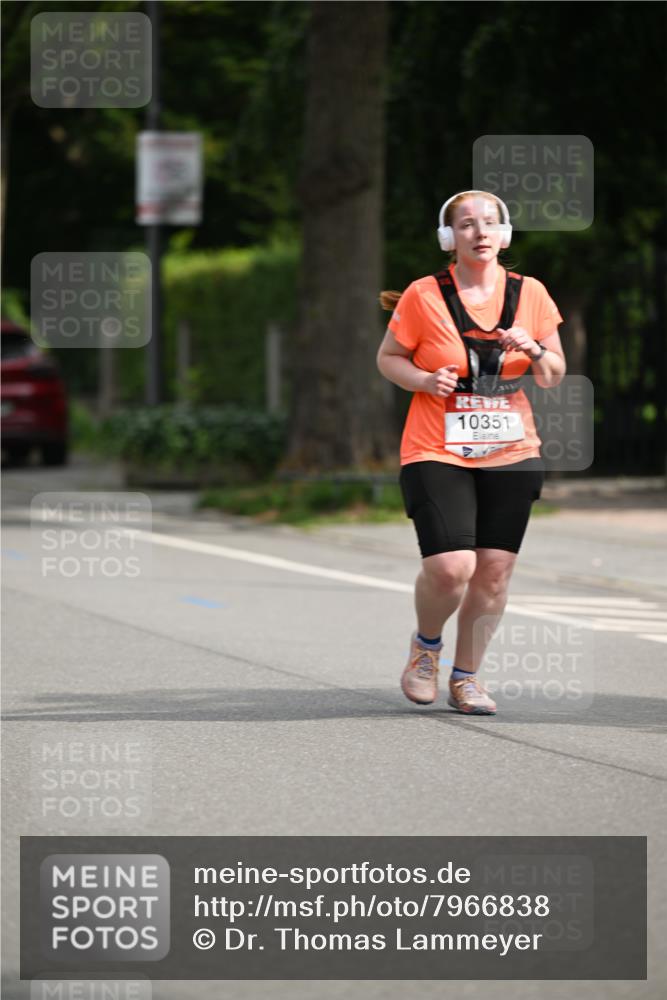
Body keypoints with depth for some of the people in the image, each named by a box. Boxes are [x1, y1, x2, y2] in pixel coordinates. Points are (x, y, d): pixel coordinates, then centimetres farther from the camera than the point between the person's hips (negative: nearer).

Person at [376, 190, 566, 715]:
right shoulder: (423, 297, -5)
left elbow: (554, 376, 11)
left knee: (494, 572, 1)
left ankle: (466, 676, 20)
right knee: (449, 568, -16)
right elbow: (388, 357, 5)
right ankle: (426, 643, 16)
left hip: (511, 454, 3)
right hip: (437, 454, -3)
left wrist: (535, 352, -11)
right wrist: (424, 380, -14)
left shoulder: (530, 294, 4)